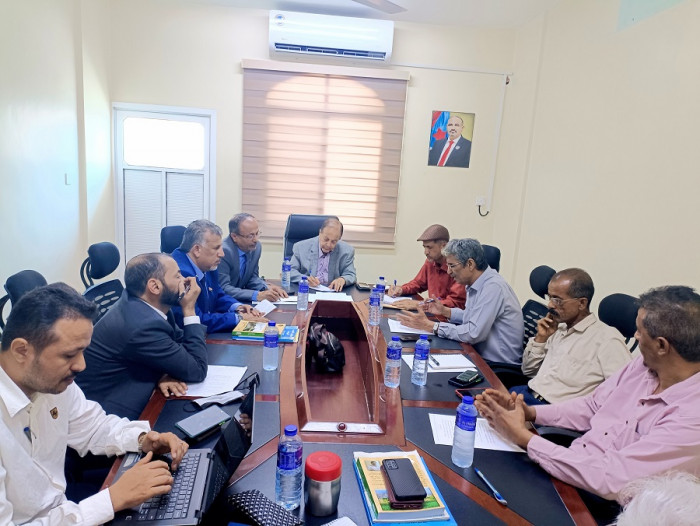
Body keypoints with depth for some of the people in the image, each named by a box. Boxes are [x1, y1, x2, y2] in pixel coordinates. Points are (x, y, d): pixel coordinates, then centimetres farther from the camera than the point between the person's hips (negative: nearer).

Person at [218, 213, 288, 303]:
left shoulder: (256, 247, -1)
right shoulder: (224, 251, -21)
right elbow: (223, 288, -25)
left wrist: (267, 287, -10)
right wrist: (257, 295, -30)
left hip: (239, 302, 6)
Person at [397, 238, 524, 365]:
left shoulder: (493, 287, -22)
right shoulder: (475, 284, 7)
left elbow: (473, 333, -27)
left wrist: (429, 325, -22)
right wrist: (445, 311, 7)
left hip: (499, 364, -8)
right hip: (481, 356, 8)